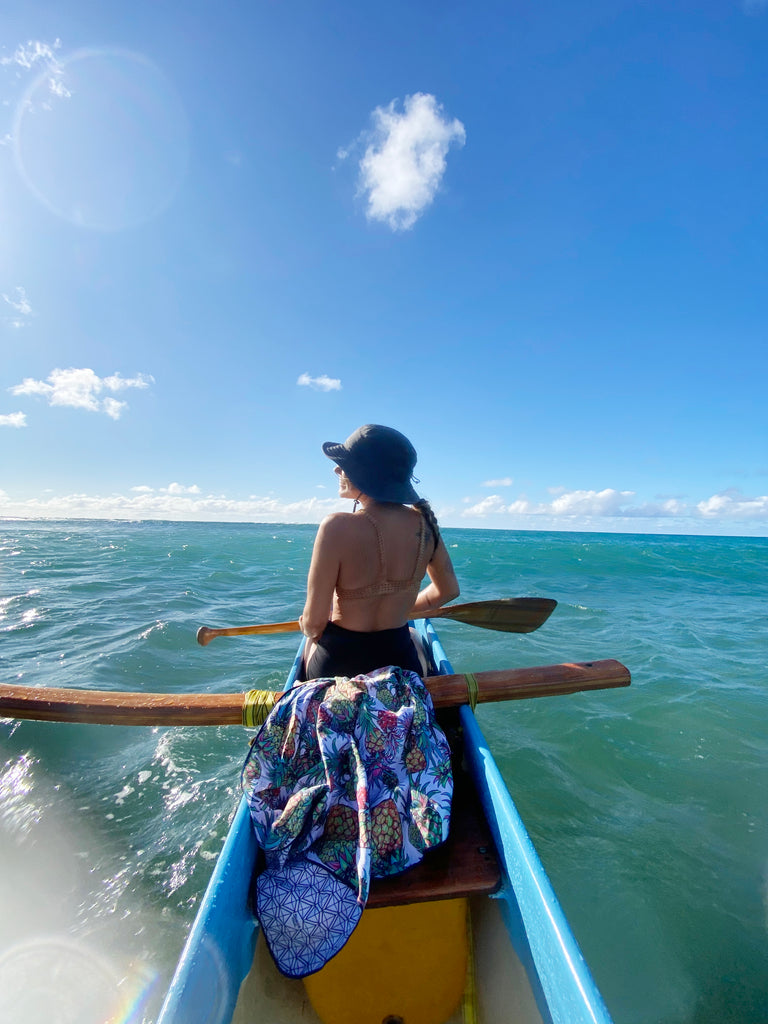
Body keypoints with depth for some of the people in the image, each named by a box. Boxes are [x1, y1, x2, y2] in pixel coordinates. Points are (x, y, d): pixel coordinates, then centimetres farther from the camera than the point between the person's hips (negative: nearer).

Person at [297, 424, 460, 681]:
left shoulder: (338, 527, -27)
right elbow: (448, 590, 5)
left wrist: (310, 630, 5)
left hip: (338, 663, -3)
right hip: (402, 660, 4)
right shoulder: (424, 522, -10)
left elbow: (313, 623, -19)